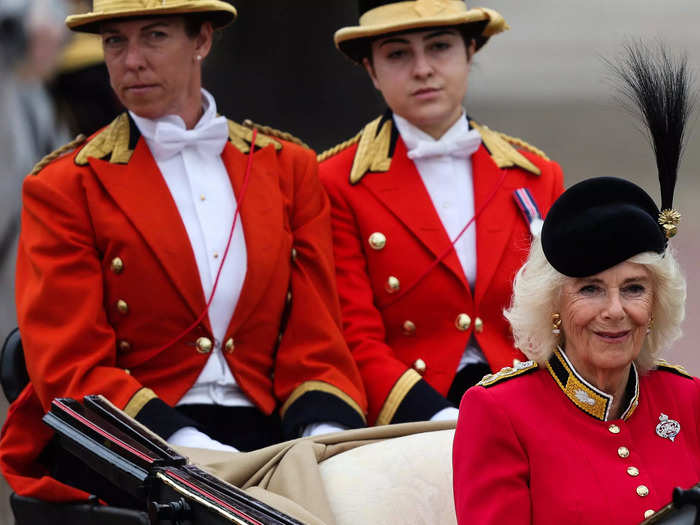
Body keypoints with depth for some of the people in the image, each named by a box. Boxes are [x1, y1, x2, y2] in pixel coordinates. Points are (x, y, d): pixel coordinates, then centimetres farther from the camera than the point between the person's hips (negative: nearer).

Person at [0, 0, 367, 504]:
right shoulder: (63, 188, 5)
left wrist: (324, 437, -12)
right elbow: (70, 369, -4)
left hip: (263, 434, 4)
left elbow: (317, 342, 10)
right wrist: (186, 445, -20)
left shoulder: (289, 168, 15)